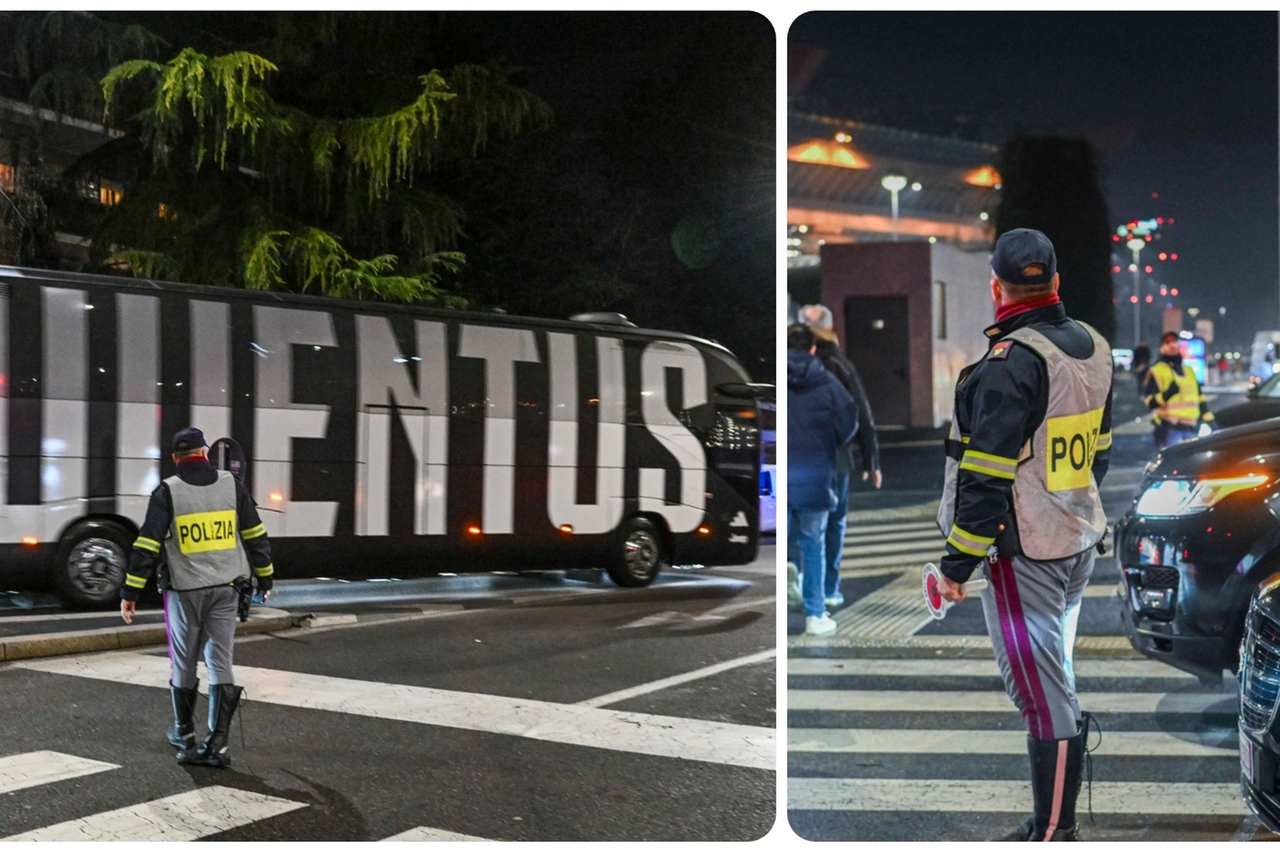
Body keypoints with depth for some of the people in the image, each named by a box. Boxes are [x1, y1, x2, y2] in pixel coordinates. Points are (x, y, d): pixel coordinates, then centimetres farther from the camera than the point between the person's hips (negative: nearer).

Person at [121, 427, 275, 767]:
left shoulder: (167, 492, -6)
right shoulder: (231, 484, 2)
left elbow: (147, 545, -9)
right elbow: (255, 535, 7)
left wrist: (130, 592, -5)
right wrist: (264, 577, 17)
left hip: (184, 590, -2)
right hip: (225, 589, 2)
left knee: (183, 663, 14)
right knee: (220, 662, 3)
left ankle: (184, 733, 28)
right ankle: (218, 742, -3)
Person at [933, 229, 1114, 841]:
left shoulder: (1011, 362, -20)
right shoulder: (1092, 347, 7)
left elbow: (987, 476, -21)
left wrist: (957, 563, -14)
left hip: (1025, 554, -9)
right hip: (1081, 542, 9)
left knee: (1042, 694, -3)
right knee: (1057, 681, 19)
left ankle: (1053, 834, 4)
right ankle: (1059, 817, 30)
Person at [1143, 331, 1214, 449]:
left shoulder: (1189, 370, 23)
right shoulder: (1156, 371, 2)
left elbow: (1200, 398, 26)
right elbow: (1149, 400, -7)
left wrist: (1208, 418, 18)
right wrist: (1166, 395, -25)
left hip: (1191, 428, 7)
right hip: (1169, 428, -7)